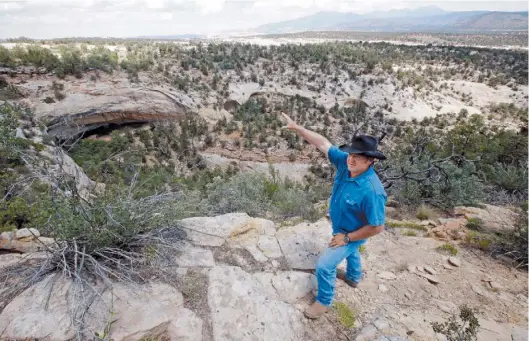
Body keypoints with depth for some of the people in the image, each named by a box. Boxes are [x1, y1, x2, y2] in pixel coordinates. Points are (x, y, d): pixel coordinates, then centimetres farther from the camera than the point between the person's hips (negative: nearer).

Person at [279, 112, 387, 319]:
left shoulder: (371, 191, -41)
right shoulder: (345, 162, -23)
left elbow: (377, 227, -31)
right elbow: (323, 143, -17)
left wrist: (347, 237, -21)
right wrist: (296, 127, -22)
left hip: (352, 234, -7)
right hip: (341, 228, 8)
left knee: (324, 266, -3)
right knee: (350, 252, 33)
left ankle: (324, 301, 25)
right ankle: (353, 278, 64)